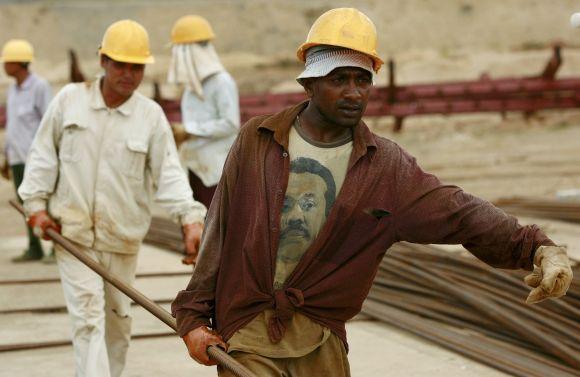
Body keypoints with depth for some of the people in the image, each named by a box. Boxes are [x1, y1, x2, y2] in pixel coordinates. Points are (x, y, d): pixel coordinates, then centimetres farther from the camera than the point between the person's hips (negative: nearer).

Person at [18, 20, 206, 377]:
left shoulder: (151, 115, -3)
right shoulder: (70, 99, -3)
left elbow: (169, 172, -8)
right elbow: (43, 154, 5)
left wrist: (190, 217, -22)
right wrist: (37, 203, -1)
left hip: (122, 237, 2)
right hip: (72, 231, -2)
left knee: (118, 319, 15)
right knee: (88, 318, -11)